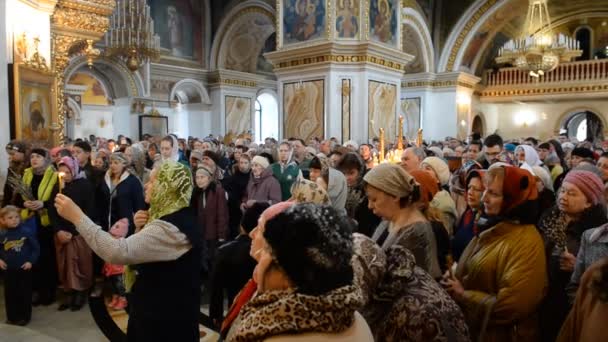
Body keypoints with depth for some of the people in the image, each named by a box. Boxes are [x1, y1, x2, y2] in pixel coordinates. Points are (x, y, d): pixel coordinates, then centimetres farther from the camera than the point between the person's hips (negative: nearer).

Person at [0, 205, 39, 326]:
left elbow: (36, 249, -6)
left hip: (24, 269, -2)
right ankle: (12, 317, 27)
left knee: (25, 293, 7)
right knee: (10, 294, 11)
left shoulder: (27, 232, -11)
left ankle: (25, 317, 19)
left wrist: (31, 261, -13)